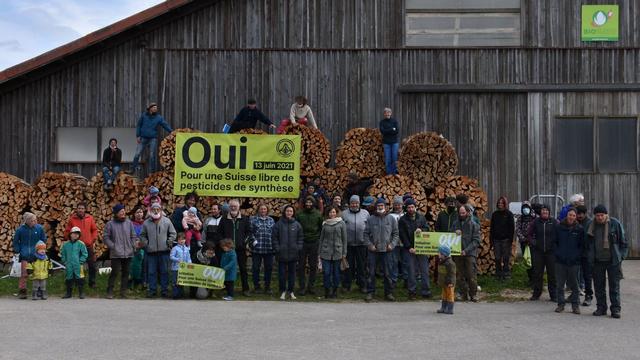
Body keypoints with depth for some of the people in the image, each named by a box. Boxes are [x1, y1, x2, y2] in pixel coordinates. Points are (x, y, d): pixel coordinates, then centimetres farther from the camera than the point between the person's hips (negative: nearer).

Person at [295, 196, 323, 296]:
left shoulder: (318, 214, 4)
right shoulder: (299, 214, 2)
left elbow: (321, 228, 9)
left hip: (314, 243, 1)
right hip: (302, 243, -1)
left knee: (313, 266, 6)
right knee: (301, 266, 0)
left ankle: (311, 286, 16)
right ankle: (302, 287, 6)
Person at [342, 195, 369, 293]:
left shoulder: (365, 213, 7)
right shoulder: (344, 214, 5)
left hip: (361, 244, 1)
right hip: (348, 244, 0)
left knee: (361, 265, 7)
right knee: (349, 266, 6)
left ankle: (362, 285, 16)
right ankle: (347, 285, 15)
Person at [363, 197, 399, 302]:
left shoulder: (391, 219, 6)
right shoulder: (370, 219, 4)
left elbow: (396, 234, 8)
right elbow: (366, 234, 6)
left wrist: (392, 244, -5)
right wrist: (369, 245, -6)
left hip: (386, 250, 0)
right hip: (373, 250, 0)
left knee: (387, 273, 3)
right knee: (371, 273, 3)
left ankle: (389, 293, 13)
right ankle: (370, 293, 10)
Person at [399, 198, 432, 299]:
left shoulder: (421, 217, 9)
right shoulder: (403, 220, 3)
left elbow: (427, 228, 7)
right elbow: (402, 235, -1)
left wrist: (421, 230, -16)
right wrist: (409, 247, -9)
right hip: (409, 249, -1)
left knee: (424, 270, 0)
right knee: (411, 271, 0)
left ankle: (425, 291, 5)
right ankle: (412, 291, 6)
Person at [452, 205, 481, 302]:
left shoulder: (474, 225, 1)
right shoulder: (455, 223, 11)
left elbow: (476, 241, -5)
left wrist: (466, 250, -16)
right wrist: (455, 233, -6)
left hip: (470, 253, -3)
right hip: (458, 253, 4)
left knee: (471, 276, -7)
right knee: (459, 276, 3)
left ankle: (473, 295, 2)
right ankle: (464, 294, 12)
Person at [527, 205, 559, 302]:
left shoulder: (554, 222, -2)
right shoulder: (536, 222, 3)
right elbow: (529, 234, 13)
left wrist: (555, 244, -8)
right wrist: (532, 242, 1)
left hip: (551, 251, -2)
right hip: (538, 251, 2)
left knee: (552, 274, 3)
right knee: (537, 273, 7)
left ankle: (553, 295, 11)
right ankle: (536, 294, 18)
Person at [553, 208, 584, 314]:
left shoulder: (579, 229, 1)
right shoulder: (559, 227, 4)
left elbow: (582, 245, 7)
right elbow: (555, 242, 12)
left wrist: (577, 255, -4)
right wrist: (557, 253, 2)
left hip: (574, 261, -1)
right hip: (560, 261, 1)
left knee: (574, 284, 2)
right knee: (560, 284, 5)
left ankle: (575, 305, 10)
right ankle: (561, 304, 14)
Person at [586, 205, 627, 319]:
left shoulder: (615, 223, -5)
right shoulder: (592, 226, 4)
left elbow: (623, 241, 1)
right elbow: (589, 244, 14)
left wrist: (621, 256, -5)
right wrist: (590, 258, 8)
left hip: (613, 261, -3)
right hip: (598, 261, 3)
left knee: (614, 286, -1)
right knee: (599, 285, 7)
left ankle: (615, 309, 4)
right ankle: (601, 308, 16)